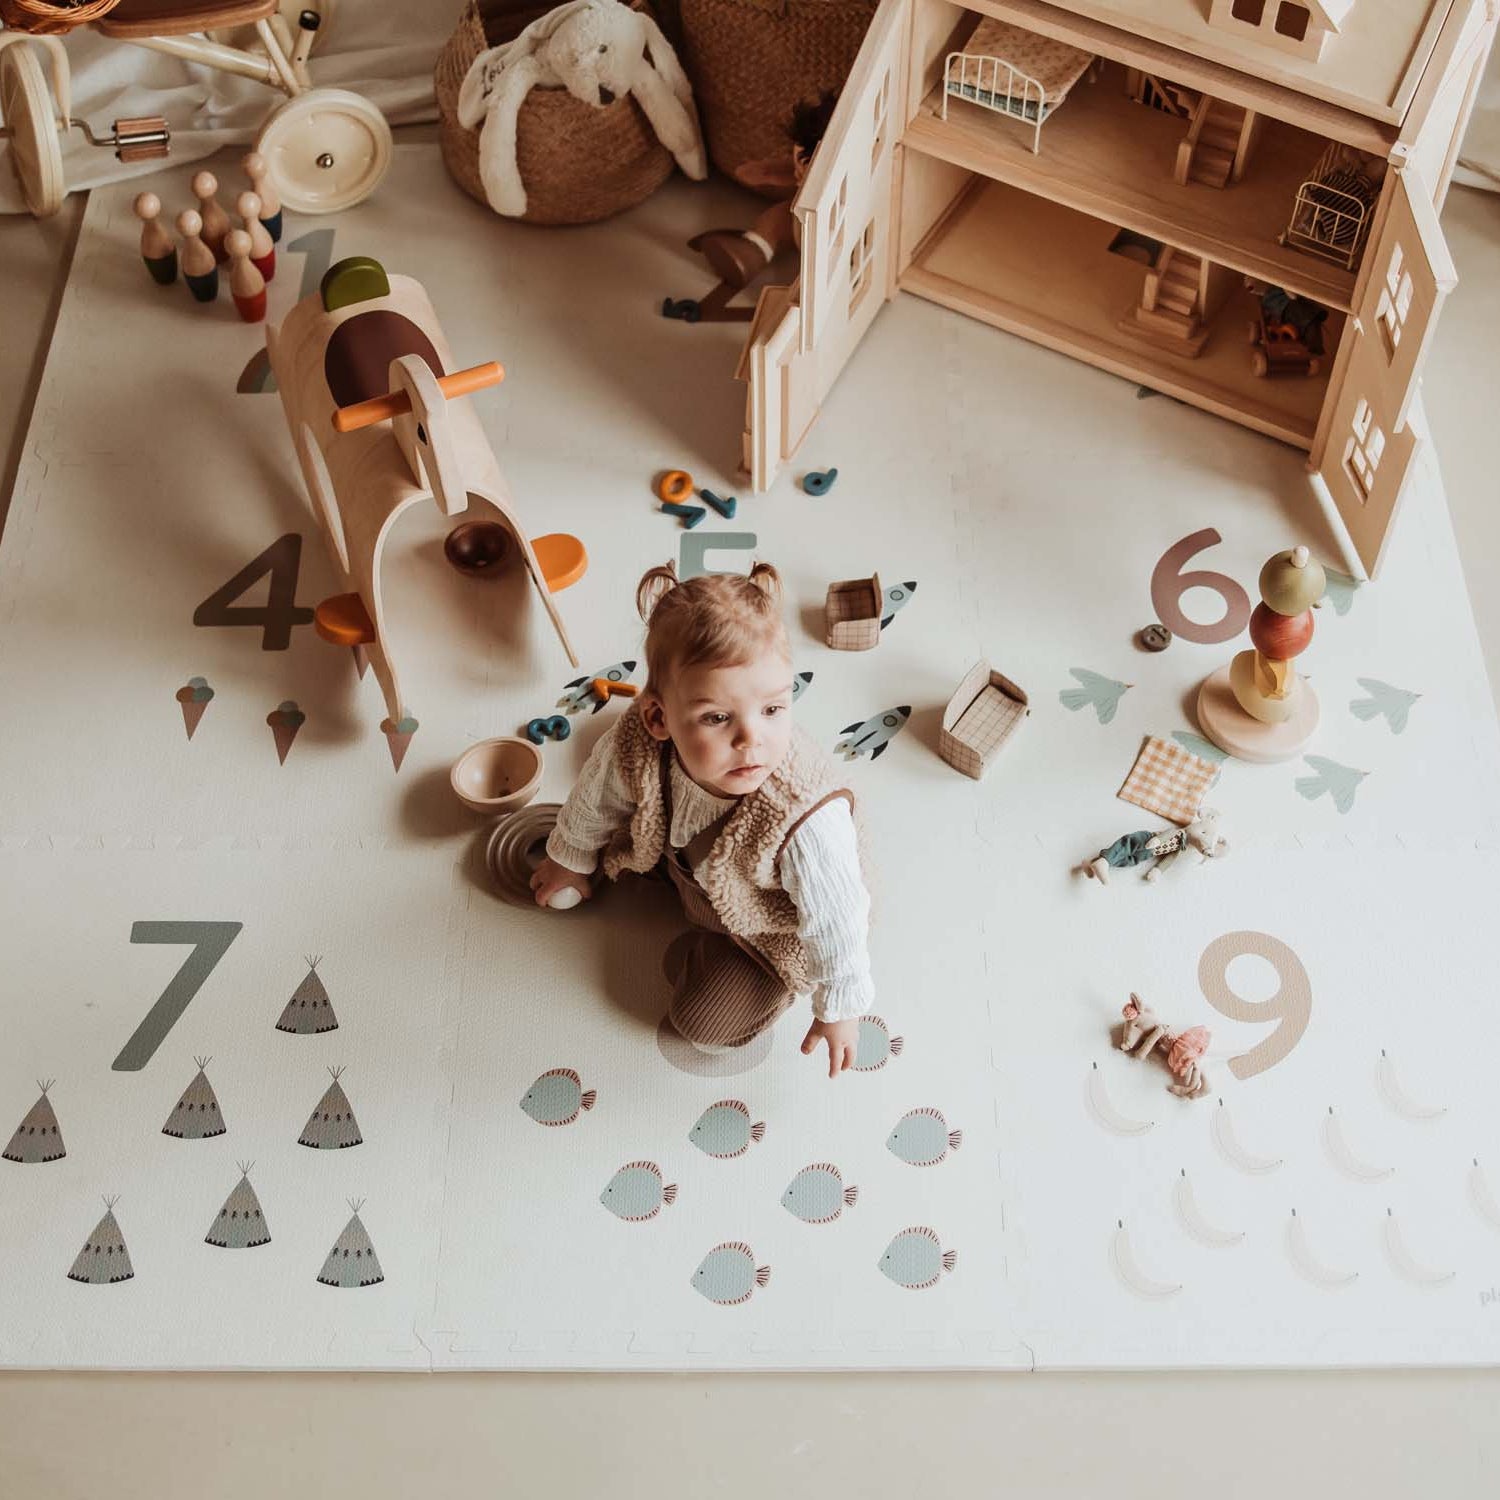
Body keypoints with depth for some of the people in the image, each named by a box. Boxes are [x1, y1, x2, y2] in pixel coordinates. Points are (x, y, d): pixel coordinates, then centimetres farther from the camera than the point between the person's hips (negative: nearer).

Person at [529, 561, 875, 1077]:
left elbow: (836, 919, -29)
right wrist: (571, 859, 12)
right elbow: (596, 799, -10)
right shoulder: (634, 747, -36)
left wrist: (839, 1008, -12)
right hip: (687, 858, 4)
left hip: (769, 928, -4)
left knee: (707, 1023, -2)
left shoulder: (809, 823, -48)